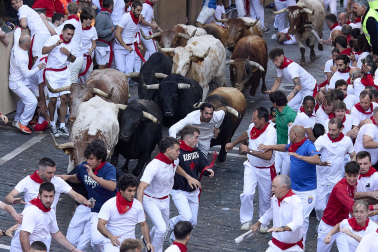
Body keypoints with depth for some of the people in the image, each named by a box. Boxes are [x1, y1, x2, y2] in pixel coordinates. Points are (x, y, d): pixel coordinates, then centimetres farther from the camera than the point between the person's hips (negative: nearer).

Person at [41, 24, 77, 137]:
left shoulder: (73, 44, 4)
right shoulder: (53, 39, -9)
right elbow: (44, 51, -19)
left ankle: (62, 126, 5)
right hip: (52, 72, -4)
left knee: (64, 98, -1)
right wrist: (56, 45, -29)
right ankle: (52, 125, 12)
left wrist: (69, 54, -10)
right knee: (53, 99, -6)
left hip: (64, 72, 4)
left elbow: (73, 60, 11)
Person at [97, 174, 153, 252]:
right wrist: (111, 236, -29)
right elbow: (100, 225, -10)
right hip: (113, 242, -4)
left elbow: (143, 225, 11)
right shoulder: (109, 204, -6)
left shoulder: (138, 205, 3)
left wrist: (148, 242, -2)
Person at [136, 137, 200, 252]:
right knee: (161, 229, -20)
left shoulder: (174, 160, -8)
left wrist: (188, 177, 13)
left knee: (161, 227, 20)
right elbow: (141, 188, -40)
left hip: (165, 199, 8)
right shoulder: (154, 166, -34)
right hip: (151, 200, -7)